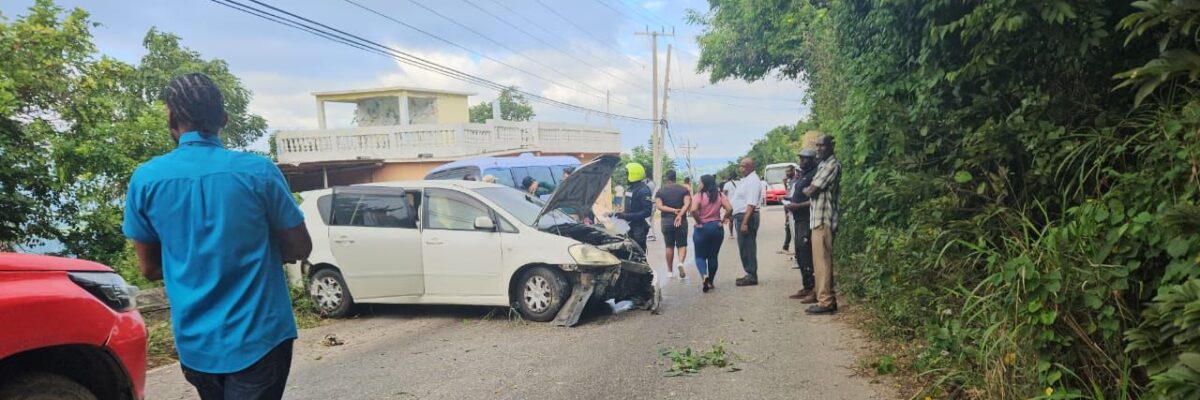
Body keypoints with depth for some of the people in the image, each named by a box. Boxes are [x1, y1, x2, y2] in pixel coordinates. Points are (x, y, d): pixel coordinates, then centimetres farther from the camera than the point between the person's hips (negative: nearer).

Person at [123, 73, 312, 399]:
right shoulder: (258, 171, -11)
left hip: (195, 342, 4)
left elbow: (150, 268, 6)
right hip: (258, 338, -3)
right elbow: (300, 248, -1)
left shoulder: (146, 179, -3)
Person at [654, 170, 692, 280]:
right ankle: (681, 263, -20)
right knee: (682, 245, 7)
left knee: (669, 246, 9)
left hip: (666, 221, 1)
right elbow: (687, 204, -13)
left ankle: (670, 271, 14)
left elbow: (659, 206, -11)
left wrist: (673, 210, -14)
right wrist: (680, 214, -20)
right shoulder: (683, 190, 1)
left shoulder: (660, 191, 2)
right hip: (681, 221, -1)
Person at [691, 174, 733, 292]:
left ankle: (704, 275, -18)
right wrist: (722, 220, 1)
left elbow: (693, 210, -25)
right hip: (717, 228, 3)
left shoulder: (698, 196, -11)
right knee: (713, 256, 15)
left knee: (700, 256, 8)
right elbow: (730, 209, -10)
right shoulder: (720, 195, 0)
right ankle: (710, 282, 20)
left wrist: (699, 222, -12)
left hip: (702, 229, -3)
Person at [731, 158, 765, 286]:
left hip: (747, 216, -10)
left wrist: (745, 222, -28)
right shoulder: (745, 179, 17)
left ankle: (751, 277, -2)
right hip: (741, 216, 10)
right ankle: (750, 274, 22)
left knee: (747, 247, -7)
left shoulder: (752, 181, -15)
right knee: (744, 247, 14)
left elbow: (751, 204, -24)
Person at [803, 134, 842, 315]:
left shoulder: (831, 165, -12)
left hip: (823, 219, -10)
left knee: (822, 261, -8)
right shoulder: (823, 165, 20)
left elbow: (811, 191, -15)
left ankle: (826, 302, -6)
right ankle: (827, 299, 17)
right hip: (819, 218, 10)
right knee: (822, 261, 12)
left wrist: (805, 190, 3)